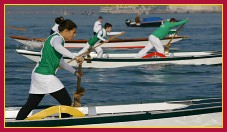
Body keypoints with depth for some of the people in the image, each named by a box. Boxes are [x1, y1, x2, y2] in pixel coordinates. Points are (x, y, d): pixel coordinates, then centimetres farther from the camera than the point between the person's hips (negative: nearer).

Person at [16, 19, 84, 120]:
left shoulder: (57, 38, 23)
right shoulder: (57, 38, -10)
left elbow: (60, 62, 32)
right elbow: (57, 46, -38)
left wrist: (75, 72, 29)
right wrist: (74, 56, -43)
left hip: (37, 74, 10)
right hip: (45, 76, -10)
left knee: (30, 105, 11)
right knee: (66, 102, -3)